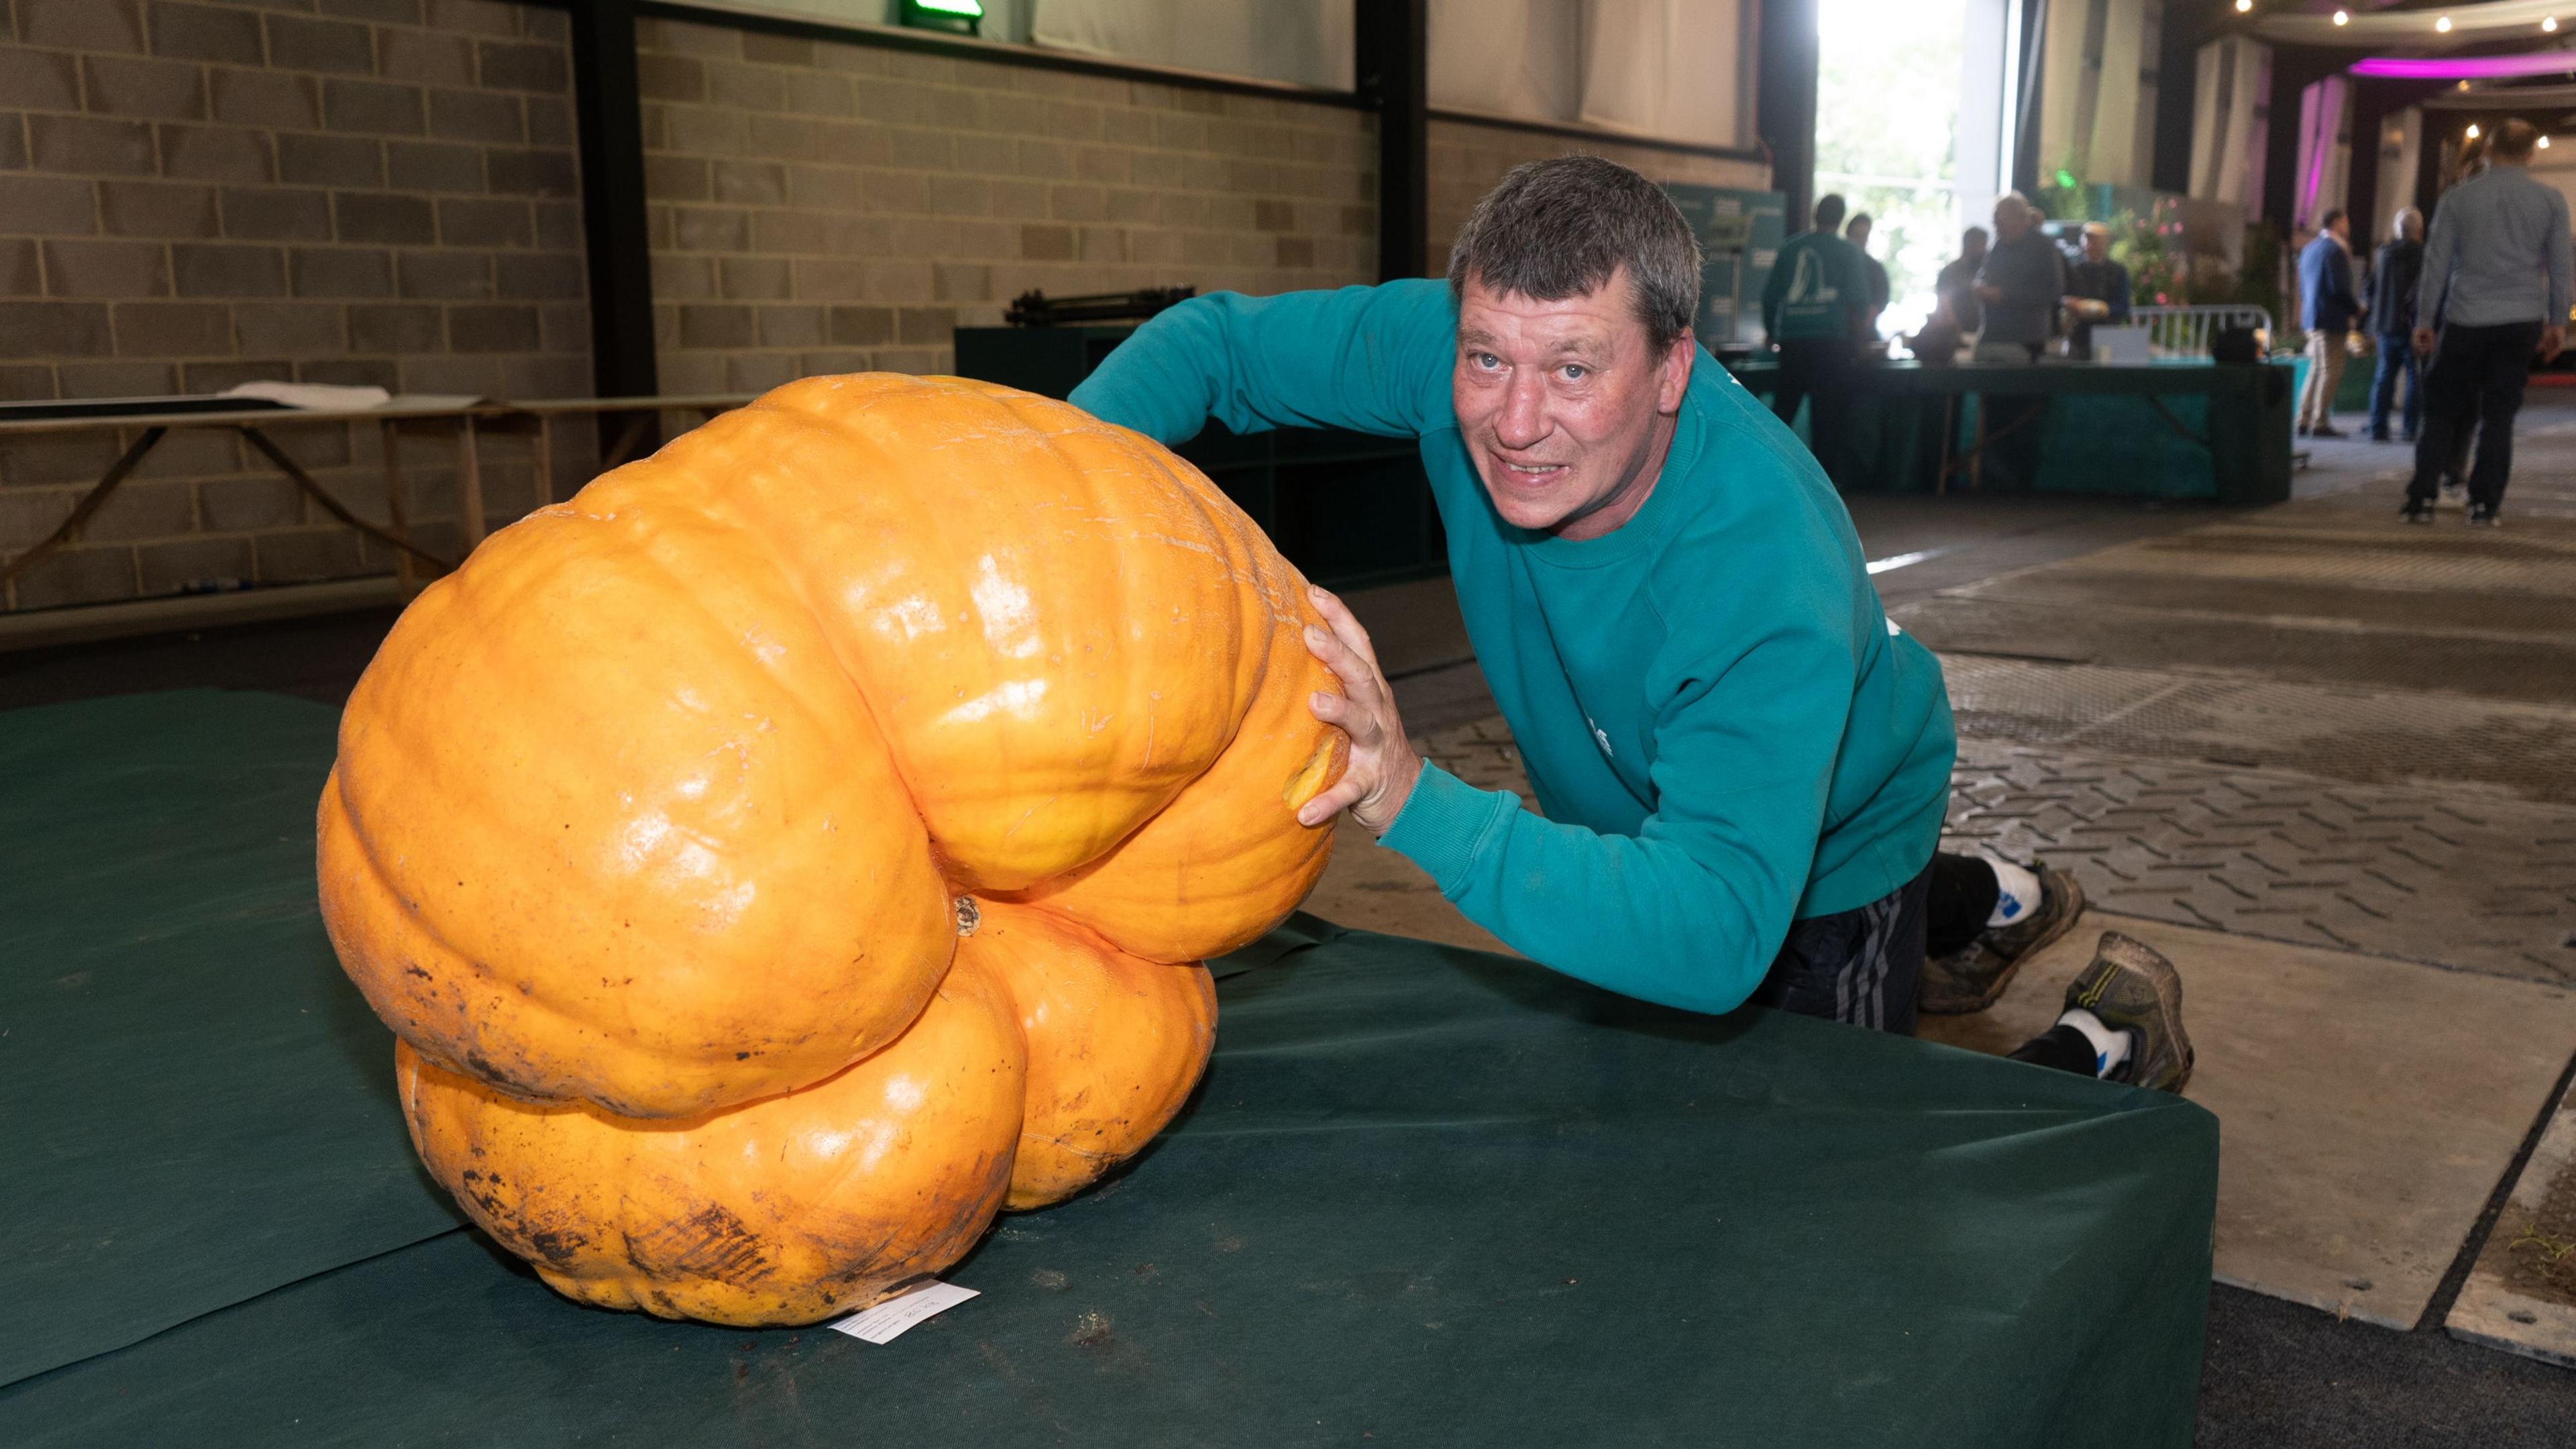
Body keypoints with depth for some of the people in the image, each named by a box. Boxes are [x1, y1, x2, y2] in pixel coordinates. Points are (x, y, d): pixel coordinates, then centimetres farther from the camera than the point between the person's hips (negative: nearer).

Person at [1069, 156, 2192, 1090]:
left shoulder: (1772, 586, -46)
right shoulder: (1451, 349, -31)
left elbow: (1713, 935, -52)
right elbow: (1213, 340, -19)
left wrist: (1415, 801, -64)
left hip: (1828, 833, -6)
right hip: (1627, 812, 6)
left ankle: (2104, 1042, 27)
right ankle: (1985, 899, 55)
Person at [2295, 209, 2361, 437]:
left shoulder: (2309, 248, 14)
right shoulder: (2335, 250, -14)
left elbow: (2303, 286, 18)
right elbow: (2340, 289, -18)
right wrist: (2356, 309, -5)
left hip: (2311, 317, 9)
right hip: (2332, 318, -9)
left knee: (2317, 369, 15)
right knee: (2331, 371, -5)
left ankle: (2304, 420, 14)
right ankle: (2320, 423, -7)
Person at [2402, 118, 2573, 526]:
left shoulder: (2458, 198, 0)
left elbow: (2436, 263, 1)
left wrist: (2424, 320, 6)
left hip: (2465, 323, -1)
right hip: (2522, 322, 1)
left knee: (2442, 412, 6)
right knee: (2499, 416, 4)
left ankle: (2422, 499, -1)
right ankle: (2484, 505, 3)